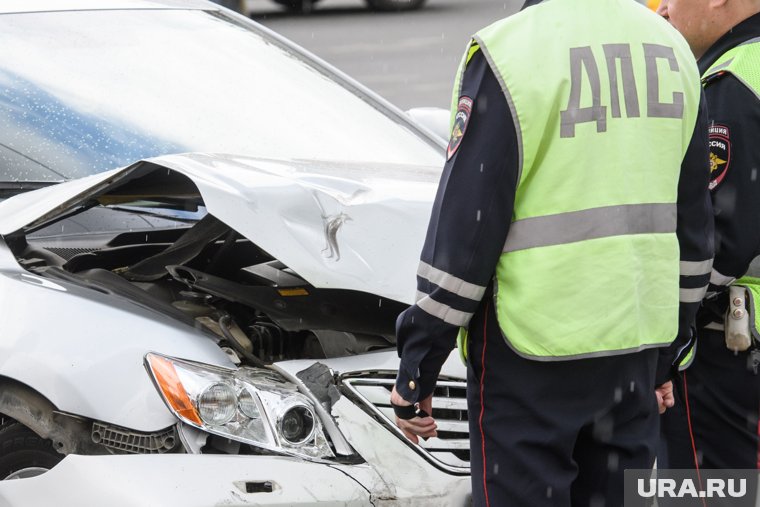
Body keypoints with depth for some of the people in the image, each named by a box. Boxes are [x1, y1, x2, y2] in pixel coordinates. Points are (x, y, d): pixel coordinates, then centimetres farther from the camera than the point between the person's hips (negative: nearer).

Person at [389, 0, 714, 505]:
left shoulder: (507, 52, -13)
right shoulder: (672, 50, 8)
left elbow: (463, 228, -12)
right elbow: (694, 223, 16)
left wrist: (416, 370, -5)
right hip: (636, 347, 6)